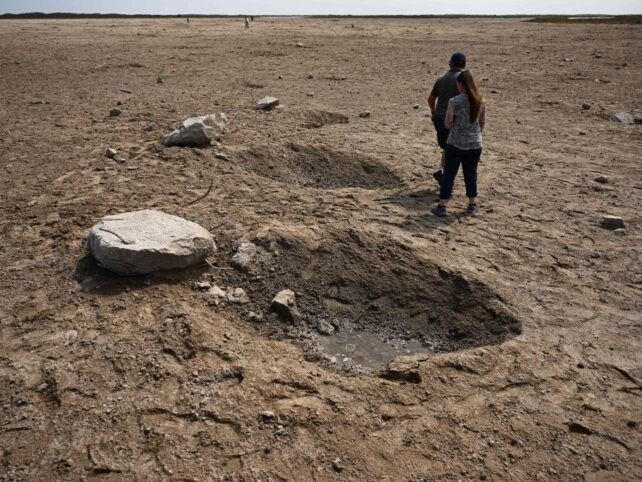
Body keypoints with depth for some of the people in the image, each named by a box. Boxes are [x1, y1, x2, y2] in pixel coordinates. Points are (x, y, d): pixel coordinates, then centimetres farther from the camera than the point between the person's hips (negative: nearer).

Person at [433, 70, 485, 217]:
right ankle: (472, 205, 24)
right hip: (475, 144, 4)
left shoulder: (454, 101, -14)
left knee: (449, 174, 5)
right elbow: (483, 122, 9)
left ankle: (442, 206, 7)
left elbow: (447, 124, -9)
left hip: (456, 143, -4)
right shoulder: (480, 101, 0)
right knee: (471, 173, 16)